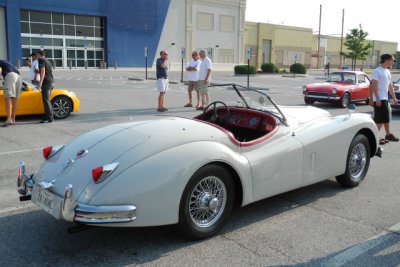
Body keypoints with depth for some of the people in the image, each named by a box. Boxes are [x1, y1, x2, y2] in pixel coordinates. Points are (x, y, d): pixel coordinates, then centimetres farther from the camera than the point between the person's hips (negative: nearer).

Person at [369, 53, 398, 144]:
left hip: (385, 99, 9)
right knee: (380, 119, -11)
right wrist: (377, 99, -21)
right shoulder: (377, 71, -12)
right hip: (379, 99, -9)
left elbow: (390, 86, 19)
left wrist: (394, 98, 17)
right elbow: (374, 86, -17)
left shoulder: (388, 72, 14)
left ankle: (388, 134, 27)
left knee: (386, 118, 17)